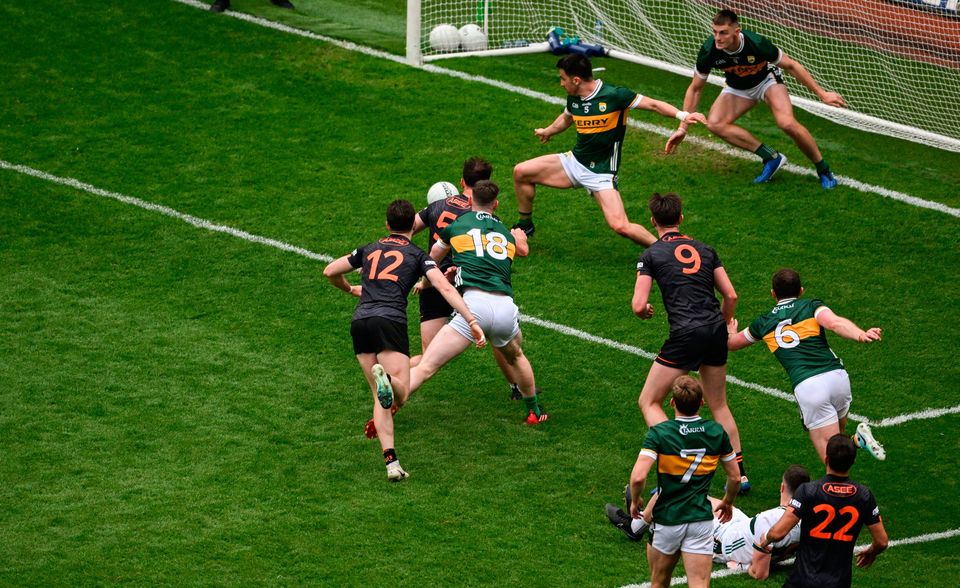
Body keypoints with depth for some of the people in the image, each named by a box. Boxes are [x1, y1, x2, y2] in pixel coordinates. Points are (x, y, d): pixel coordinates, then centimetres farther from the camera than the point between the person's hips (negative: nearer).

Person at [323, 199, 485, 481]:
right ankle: (385, 378, -43)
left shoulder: (369, 249, 23)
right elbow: (445, 288, 0)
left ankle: (391, 462, -4)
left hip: (360, 322, 4)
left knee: (380, 397, 9)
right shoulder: (417, 255, 13)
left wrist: (349, 289, 48)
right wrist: (472, 321, -4)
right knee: (400, 393, -6)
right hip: (390, 322, -4)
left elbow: (330, 272, 28)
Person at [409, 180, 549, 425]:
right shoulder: (508, 234, 25)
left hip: (474, 304, -3)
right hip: (506, 308, 3)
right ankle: (534, 411, 47)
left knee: (425, 367, -8)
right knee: (515, 357, 35)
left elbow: (433, 258, 37)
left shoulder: (457, 226, 18)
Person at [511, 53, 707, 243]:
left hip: (601, 173, -7)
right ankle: (525, 225, 23)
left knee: (620, 226, -23)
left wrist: (683, 115, -30)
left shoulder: (613, 95, -20)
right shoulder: (573, 98, 0)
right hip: (575, 162, 7)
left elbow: (652, 104, -15)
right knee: (521, 172, 1)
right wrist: (547, 132, 45)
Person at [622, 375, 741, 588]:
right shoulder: (717, 432, 0)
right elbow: (735, 477, 9)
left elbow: (638, 477, -22)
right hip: (701, 520, 2)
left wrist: (635, 500, -1)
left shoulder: (658, 433, -12)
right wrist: (727, 502, 28)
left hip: (667, 520, -1)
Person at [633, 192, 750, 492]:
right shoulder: (704, 249, 15)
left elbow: (638, 306, -5)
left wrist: (645, 311, 18)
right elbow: (731, 295, 12)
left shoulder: (651, 254, 1)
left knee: (649, 403, 7)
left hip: (685, 334, -5)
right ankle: (739, 473, 21)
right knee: (719, 405, 22)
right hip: (716, 331, 5)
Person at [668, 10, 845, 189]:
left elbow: (791, 65, -19)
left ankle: (823, 169, -6)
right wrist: (683, 127, -11)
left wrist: (821, 93, -16)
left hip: (767, 80, -3)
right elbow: (695, 89, -11)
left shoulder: (757, 43, -36)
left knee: (787, 123, -28)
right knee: (714, 123, -22)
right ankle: (771, 157, -14)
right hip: (738, 89, 3)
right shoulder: (708, 51, -29)